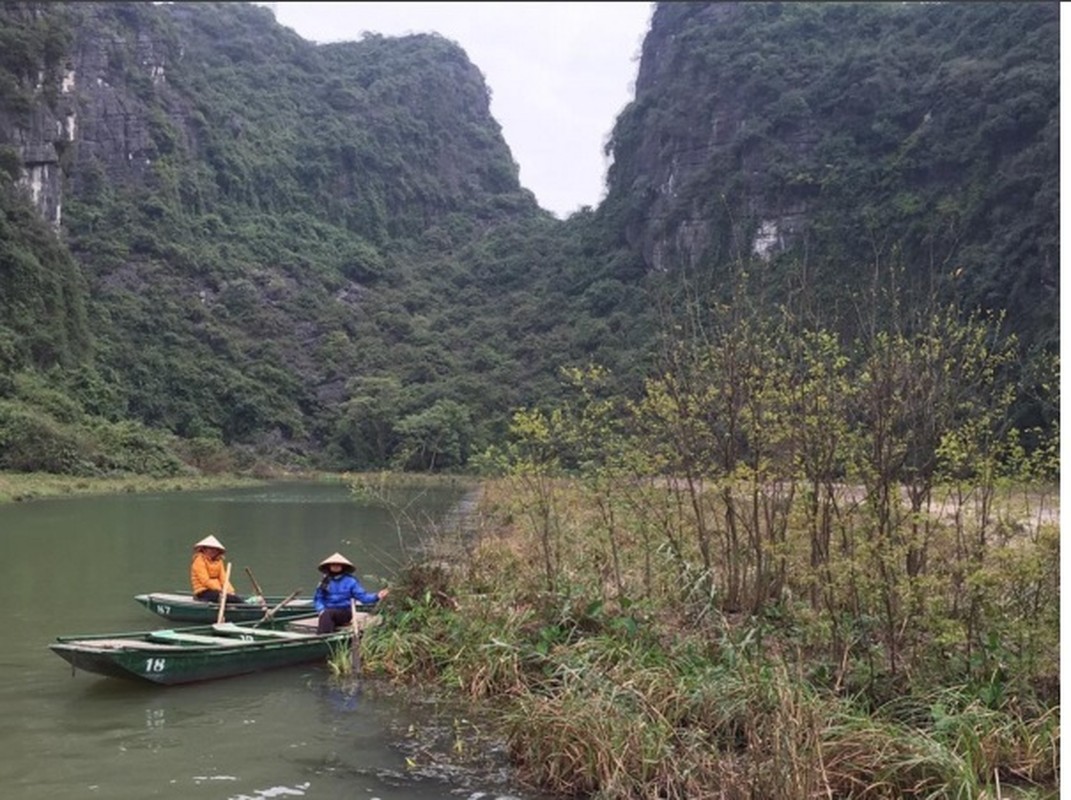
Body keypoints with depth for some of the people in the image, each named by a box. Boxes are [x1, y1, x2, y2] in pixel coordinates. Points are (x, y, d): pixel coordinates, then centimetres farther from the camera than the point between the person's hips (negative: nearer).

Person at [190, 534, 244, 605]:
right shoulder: (199, 560, -5)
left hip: (216, 590, 7)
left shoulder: (218, 561, 17)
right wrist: (221, 590, -21)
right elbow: (205, 581, -15)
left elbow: (223, 578, 8)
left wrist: (230, 590, -11)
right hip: (203, 592, -7)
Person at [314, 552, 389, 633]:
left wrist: (377, 596, -21)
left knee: (327, 614, -32)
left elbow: (362, 596, -4)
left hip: (344, 614, -2)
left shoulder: (350, 581, 3)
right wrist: (321, 609, -7)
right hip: (327, 612, 2)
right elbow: (317, 598, 14)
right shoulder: (325, 581, 11)